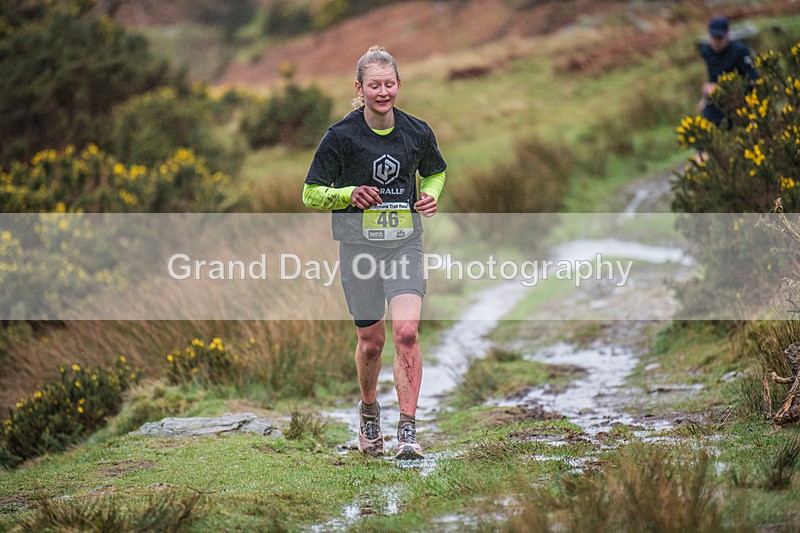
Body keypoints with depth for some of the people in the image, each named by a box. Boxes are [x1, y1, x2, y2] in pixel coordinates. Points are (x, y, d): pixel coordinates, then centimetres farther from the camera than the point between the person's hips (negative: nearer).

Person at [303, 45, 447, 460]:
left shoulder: (417, 132, -1)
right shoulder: (341, 136, -8)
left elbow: (435, 172, 20)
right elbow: (311, 195, -2)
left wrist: (431, 195, -1)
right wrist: (349, 194, -19)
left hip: (405, 242, 1)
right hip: (359, 245, -1)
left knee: (406, 331, -16)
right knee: (371, 341, 7)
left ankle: (408, 431, -13)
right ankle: (369, 410, 38)